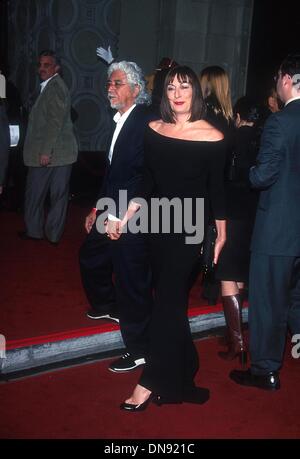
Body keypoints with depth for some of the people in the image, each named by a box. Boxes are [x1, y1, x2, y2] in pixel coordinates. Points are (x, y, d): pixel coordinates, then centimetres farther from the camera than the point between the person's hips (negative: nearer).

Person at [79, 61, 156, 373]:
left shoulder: (145, 122, -18)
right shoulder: (120, 121, 11)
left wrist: (123, 217, -23)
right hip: (113, 213, 10)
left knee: (133, 283, -1)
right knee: (90, 256, 26)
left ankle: (139, 351, 14)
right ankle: (108, 306, 51)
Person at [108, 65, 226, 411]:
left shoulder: (211, 138, -9)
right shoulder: (153, 130, 3)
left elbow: (216, 189, -2)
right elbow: (147, 183, 9)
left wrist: (221, 234, 3)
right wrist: (124, 219, 6)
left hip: (189, 227, -5)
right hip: (157, 223, 5)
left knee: (167, 301, -5)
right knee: (170, 301, 13)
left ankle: (151, 383, 4)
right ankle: (181, 372, 31)